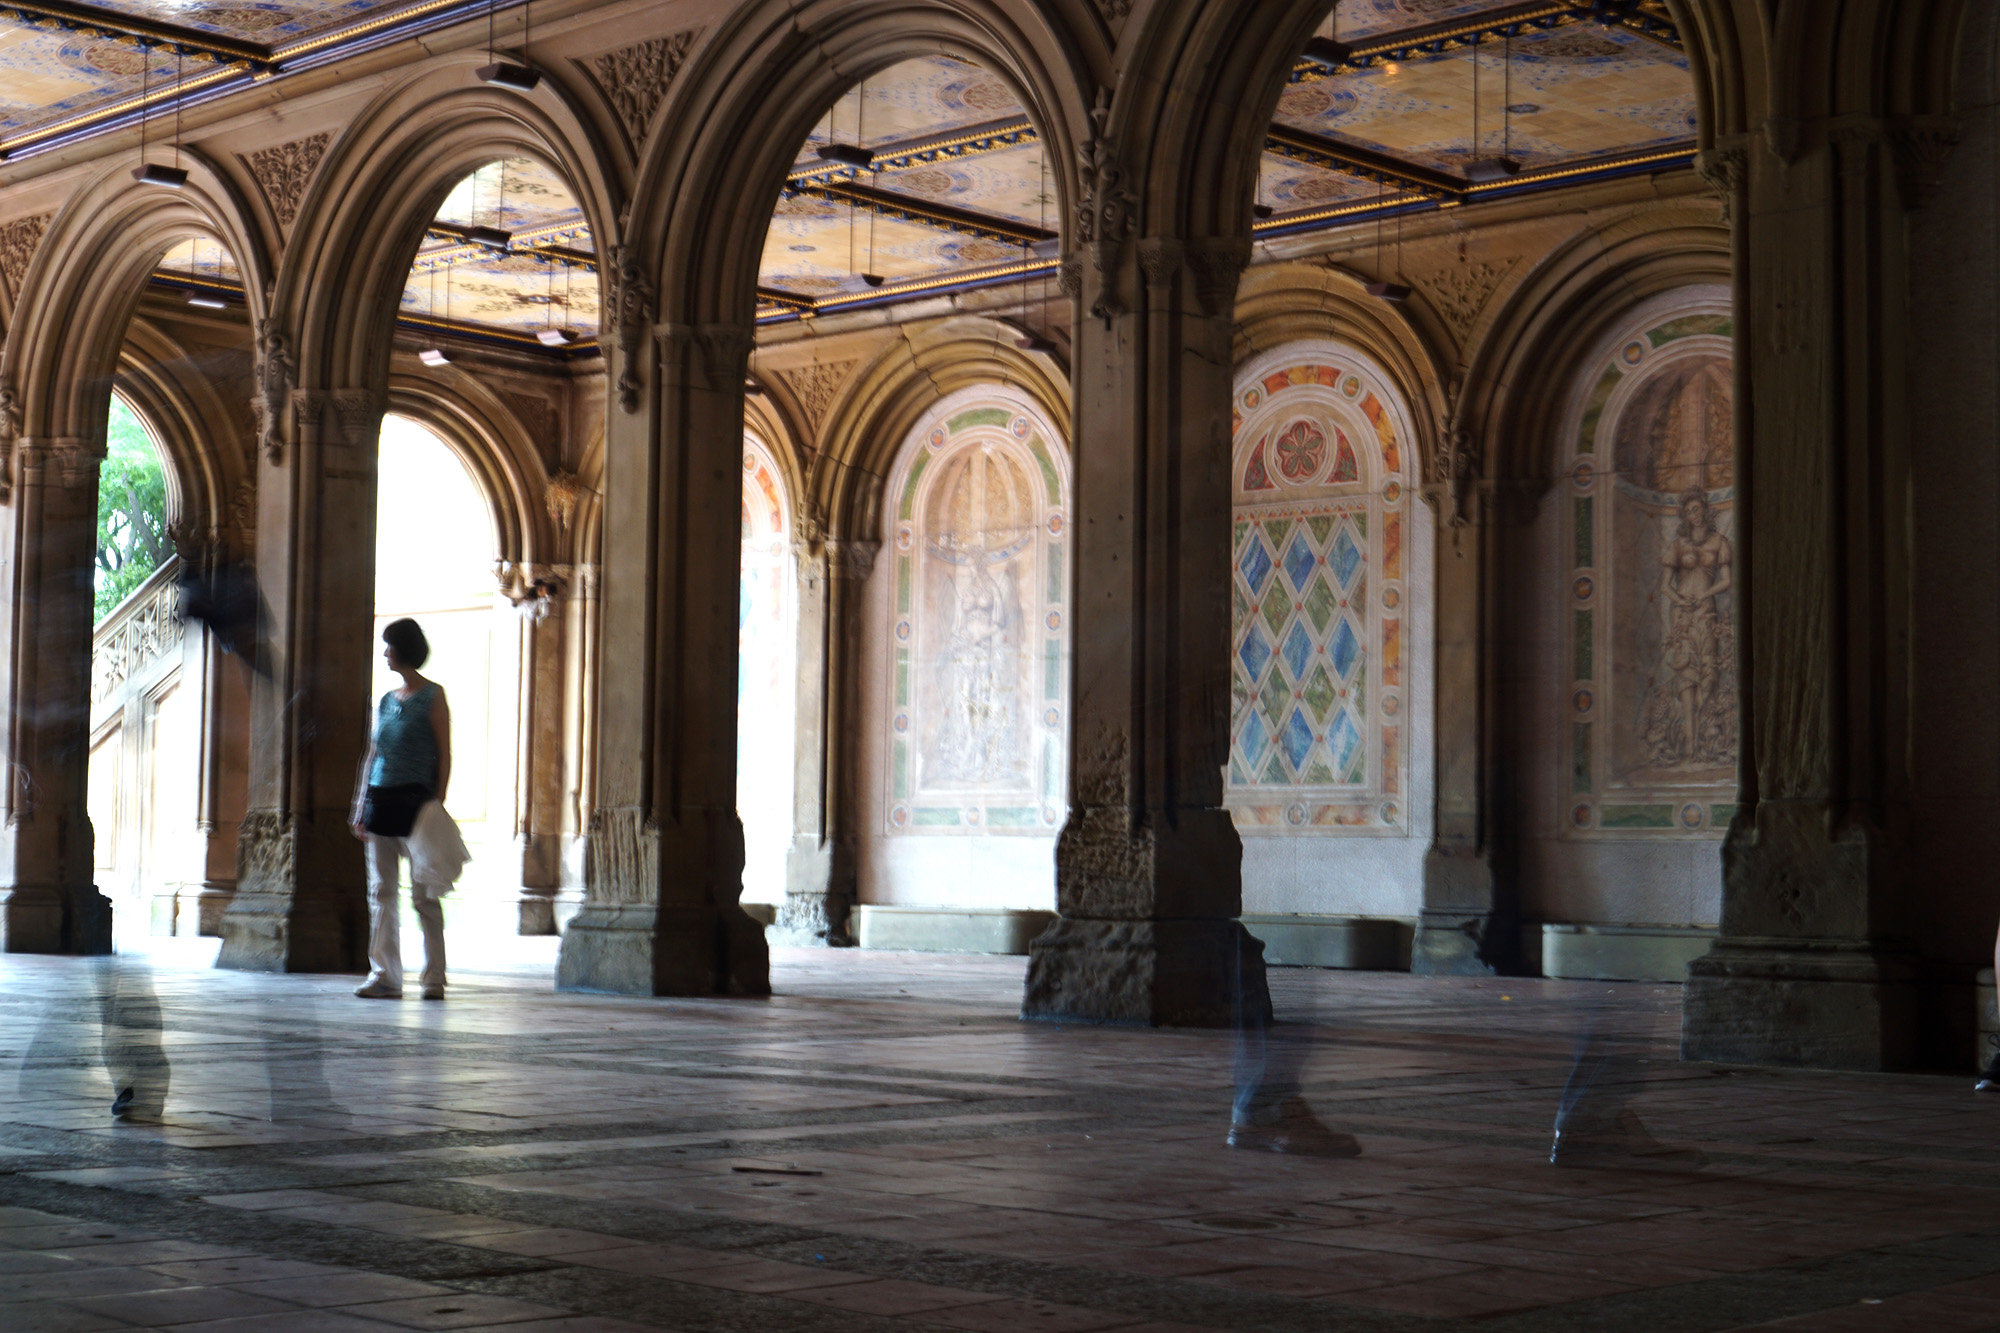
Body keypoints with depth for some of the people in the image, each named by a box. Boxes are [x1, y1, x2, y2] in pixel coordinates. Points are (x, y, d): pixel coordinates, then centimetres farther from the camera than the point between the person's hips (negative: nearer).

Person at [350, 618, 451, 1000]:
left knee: (423, 894, -4)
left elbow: (444, 755, -5)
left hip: (415, 800, -6)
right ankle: (384, 976, 6)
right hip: (381, 801, 6)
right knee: (382, 893, 4)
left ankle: (434, 978, 2)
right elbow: (372, 757, 18)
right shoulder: (385, 701, 16)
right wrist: (361, 808, 13)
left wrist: (438, 804, -13)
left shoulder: (432, 696, -1)